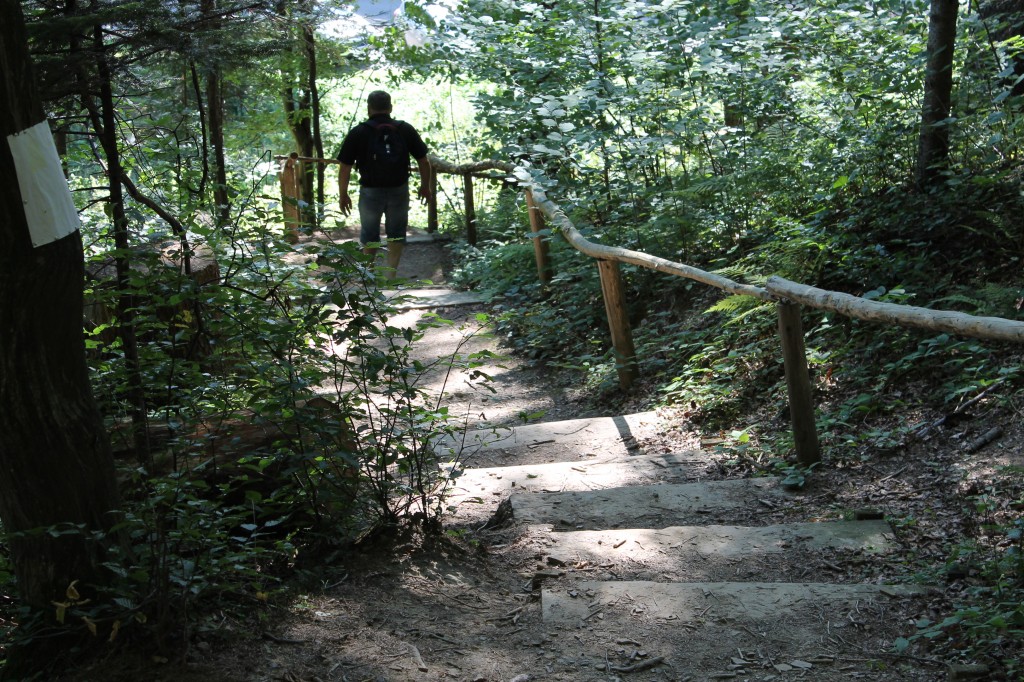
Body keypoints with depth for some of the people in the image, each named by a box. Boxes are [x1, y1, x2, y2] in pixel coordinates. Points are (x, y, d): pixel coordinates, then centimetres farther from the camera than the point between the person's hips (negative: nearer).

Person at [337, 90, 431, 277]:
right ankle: (392, 271, 5)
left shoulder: (357, 133, -6)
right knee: (397, 233, 15)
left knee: (369, 235, 17)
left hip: (371, 191, -1)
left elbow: (345, 168, -7)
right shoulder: (406, 130, -1)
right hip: (399, 190, 1)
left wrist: (343, 195, 5)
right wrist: (425, 186, 17)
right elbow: (423, 161, 3)